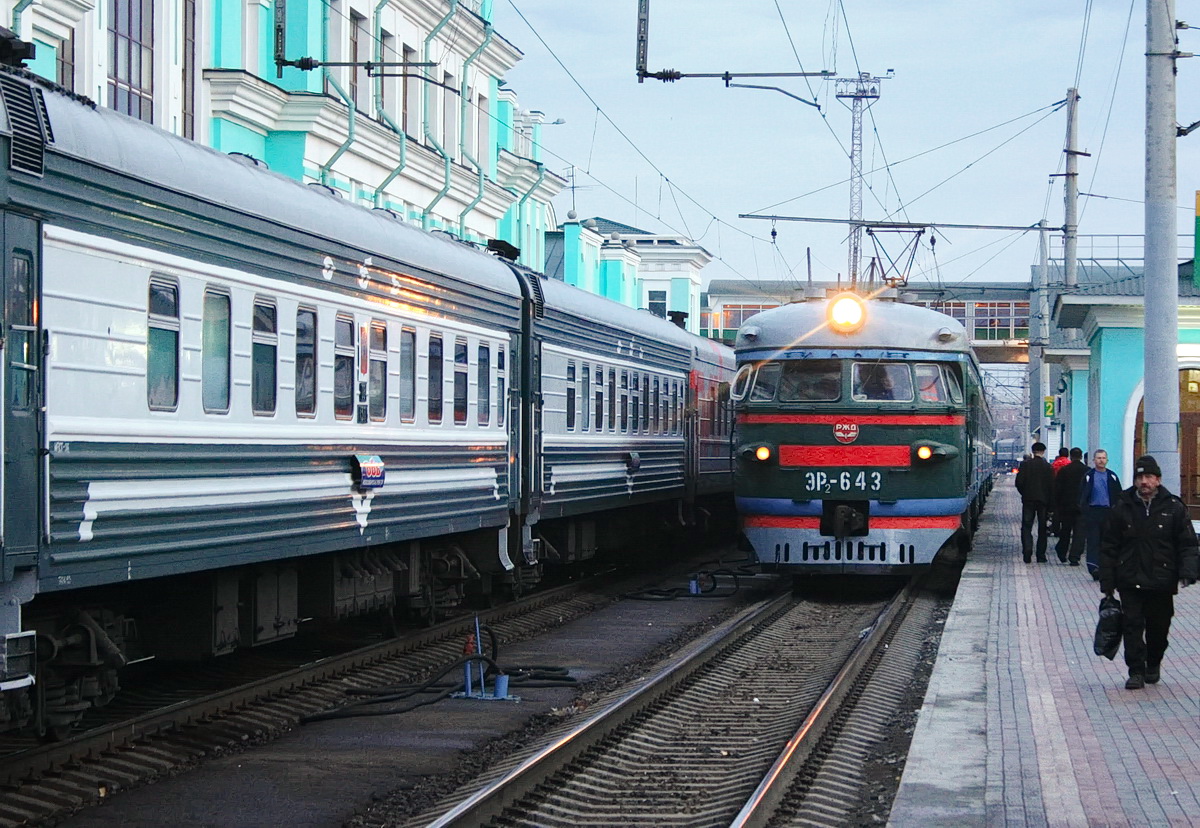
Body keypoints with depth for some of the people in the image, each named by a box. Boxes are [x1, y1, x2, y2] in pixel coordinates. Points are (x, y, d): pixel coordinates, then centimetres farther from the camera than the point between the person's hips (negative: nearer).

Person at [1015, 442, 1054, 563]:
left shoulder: (1025, 464, -4)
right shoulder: (1048, 467, -4)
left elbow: (1019, 482, -7)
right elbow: (1051, 486, -4)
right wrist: (1050, 501, 6)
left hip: (1028, 499, -1)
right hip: (1043, 500, 1)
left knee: (1026, 527, 3)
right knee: (1042, 528, 8)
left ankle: (1027, 552, -14)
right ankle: (1041, 555, 8)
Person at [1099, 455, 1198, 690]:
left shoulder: (1174, 508, 0)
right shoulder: (1122, 507, 2)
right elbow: (1109, 548, 6)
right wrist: (1107, 583, 2)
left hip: (1162, 583, 0)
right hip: (1130, 582, 0)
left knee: (1159, 627, 10)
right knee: (1132, 626, -5)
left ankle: (1153, 664, 33)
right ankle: (1136, 672, 2)